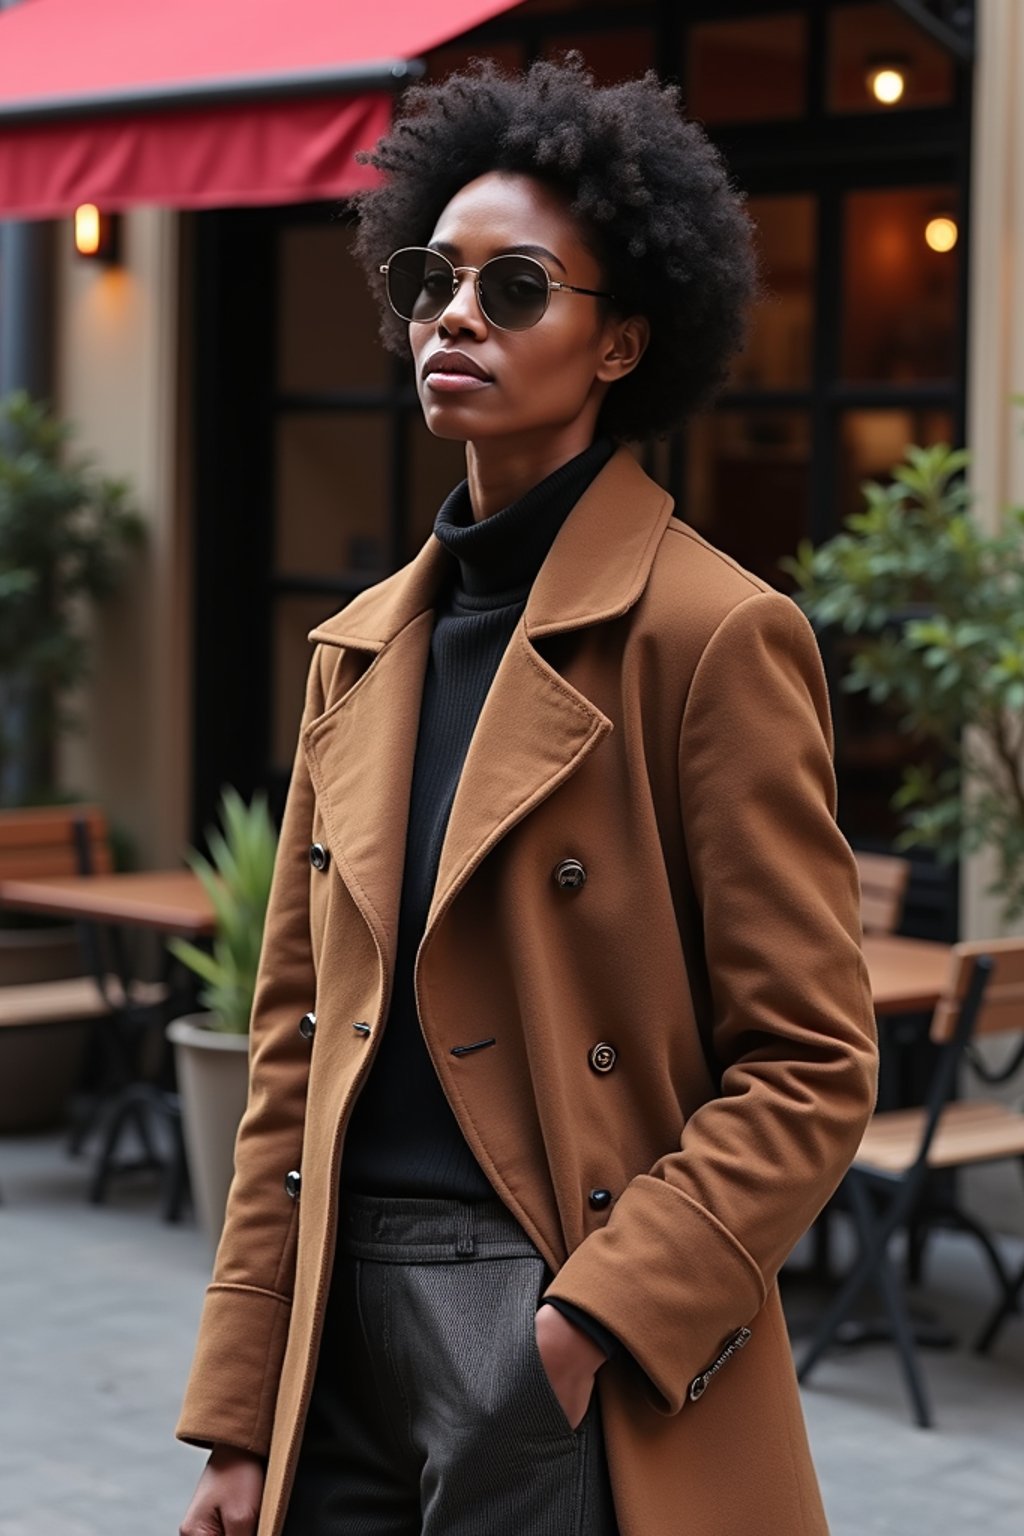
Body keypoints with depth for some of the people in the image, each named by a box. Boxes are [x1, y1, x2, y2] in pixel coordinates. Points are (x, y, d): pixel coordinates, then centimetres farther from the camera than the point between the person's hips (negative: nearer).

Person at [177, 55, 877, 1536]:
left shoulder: (714, 635, -8)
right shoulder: (363, 647, 11)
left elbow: (811, 1066, -9)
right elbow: (296, 1046, 11)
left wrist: (600, 1319, -17)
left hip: (586, 1369, -5)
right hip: (351, 1319, 6)